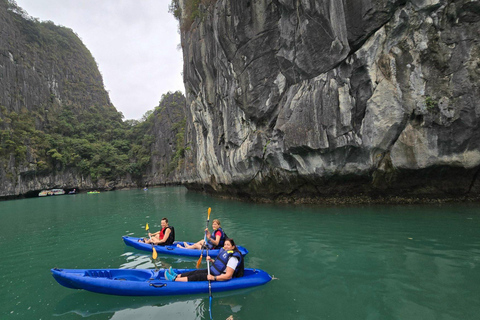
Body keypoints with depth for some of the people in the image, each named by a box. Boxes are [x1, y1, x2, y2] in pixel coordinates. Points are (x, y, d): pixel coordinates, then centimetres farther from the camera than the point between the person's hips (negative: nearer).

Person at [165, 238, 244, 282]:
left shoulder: (233, 257, -23)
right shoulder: (224, 251, 5)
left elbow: (228, 276, -27)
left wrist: (214, 278, -32)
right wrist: (211, 260, 1)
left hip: (221, 277, -9)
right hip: (215, 272, 9)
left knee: (197, 277, -12)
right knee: (196, 272, 2)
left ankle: (174, 279, -9)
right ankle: (177, 276, 9)